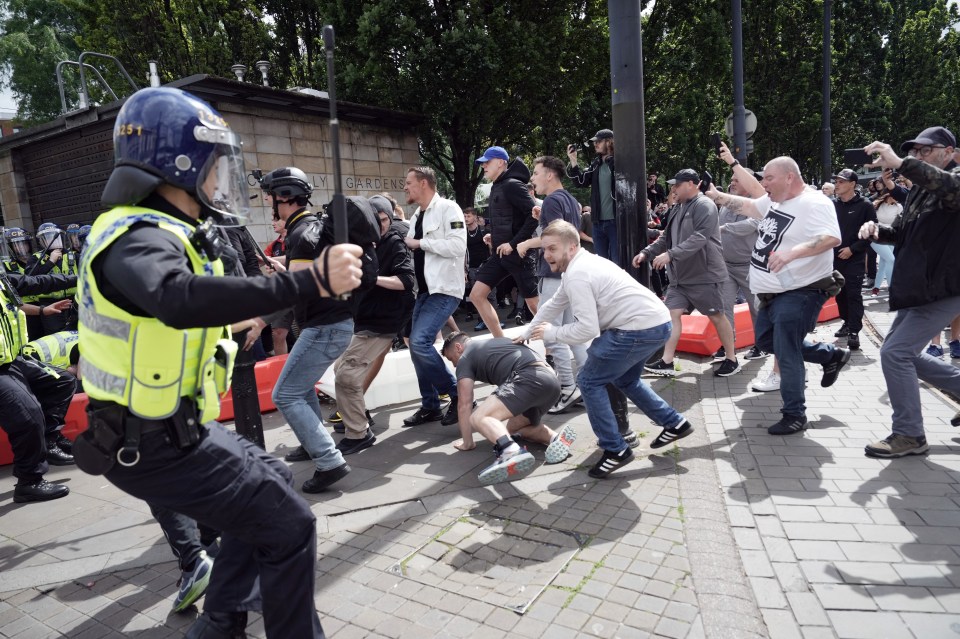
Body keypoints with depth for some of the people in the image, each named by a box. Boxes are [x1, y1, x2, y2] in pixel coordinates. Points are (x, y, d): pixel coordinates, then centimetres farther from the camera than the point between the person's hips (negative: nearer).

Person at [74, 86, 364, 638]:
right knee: (288, 525, -8)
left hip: (175, 428, 11)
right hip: (155, 447, -10)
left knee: (271, 482, 24)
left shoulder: (159, 230, 10)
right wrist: (312, 281, -49)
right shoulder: (139, 238, -24)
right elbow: (181, 300, -46)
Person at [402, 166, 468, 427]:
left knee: (420, 342, -19)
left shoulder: (448, 208, -9)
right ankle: (430, 406, 19)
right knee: (417, 346, 7)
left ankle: (458, 394, -3)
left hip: (444, 289, -9)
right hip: (424, 290, 9)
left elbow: (458, 246, -21)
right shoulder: (417, 216, 16)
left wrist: (420, 243, -14)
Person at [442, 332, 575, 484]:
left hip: (529, 379, -9)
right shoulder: (494, 343, 38)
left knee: (479, 418, -19)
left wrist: (467, 442, 14)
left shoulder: (465, 358, 14)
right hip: (552, 381, 9)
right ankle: (555, 437, 0)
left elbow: (465, 405, 7)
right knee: (513, 427, 27)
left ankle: (512, 453, -47)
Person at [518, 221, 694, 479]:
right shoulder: (579, 265, 15)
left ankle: (615, 450, 7)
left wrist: (551, 334, -6)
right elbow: (553, 305, 27)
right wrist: (526, 334, 35)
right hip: (657, 323, 11)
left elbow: (588, 329, -21)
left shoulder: (576, 275, -16)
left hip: (640, 329, -11)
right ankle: (674, 424, 36)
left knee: (589, 381, 1)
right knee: (624, 379, 30)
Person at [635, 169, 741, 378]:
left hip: (705, 275, -8)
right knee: (672, 314, 0)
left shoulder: (704, 206, -14)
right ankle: (667, 363, 2)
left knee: (716, 316, 3)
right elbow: (666, 238, 20)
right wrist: (646, 252, 7)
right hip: (680, 276, 8)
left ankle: (731, 360, 18)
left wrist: (670, 254, -33)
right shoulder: (680, 209, 15)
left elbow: (699, 238, -27)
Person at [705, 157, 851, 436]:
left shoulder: (814, 203, -20)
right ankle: (831, 355, 33)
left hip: (799, 293, -10)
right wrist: (718, 197, 20)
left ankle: (794, 416, 6)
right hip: (775, 293, 10)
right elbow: (749, 205, 26)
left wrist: (792, 252, -44)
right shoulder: (774, 201, 7)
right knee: (765, 340, 21)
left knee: (786, 353, -8)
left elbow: (832, 237, -32)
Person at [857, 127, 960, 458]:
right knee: (905, 353, 15)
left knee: (894, 352, -13)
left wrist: (899, 163, -46)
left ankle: (909, 435, -1)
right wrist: (877, 229, -2)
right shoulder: (920, 189, 14)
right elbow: (903, 232, 20)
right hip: (917, 287, 9)